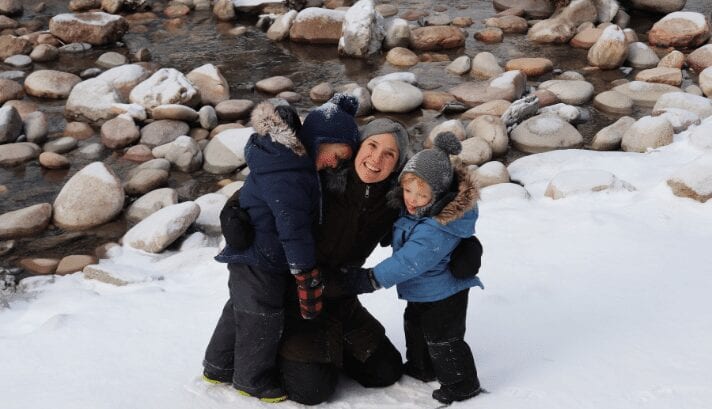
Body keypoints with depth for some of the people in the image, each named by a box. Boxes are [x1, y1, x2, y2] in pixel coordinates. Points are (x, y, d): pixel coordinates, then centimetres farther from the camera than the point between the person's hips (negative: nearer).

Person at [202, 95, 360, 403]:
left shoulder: (291, 156, 0)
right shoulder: (287, 177, -30)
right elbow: (294, 231, -30)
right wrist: (307, 278, -26)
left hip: (251, 254, 10)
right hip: (259, 259, -10)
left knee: (241, 309, 23)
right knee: (263, 319, 5)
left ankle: (219, 366, 39)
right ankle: (252, 378, 24)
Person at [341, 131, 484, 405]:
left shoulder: (434, 230, -38)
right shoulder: (413, 210, -7)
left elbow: (408, 262, -36)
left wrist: (369, 279, -31)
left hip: (443, 293, -10)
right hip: (423, 290, 10)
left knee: (441, 338, 2)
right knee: (414, 325, 26)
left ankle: (462, 384, 20)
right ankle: (421, 367, 46)